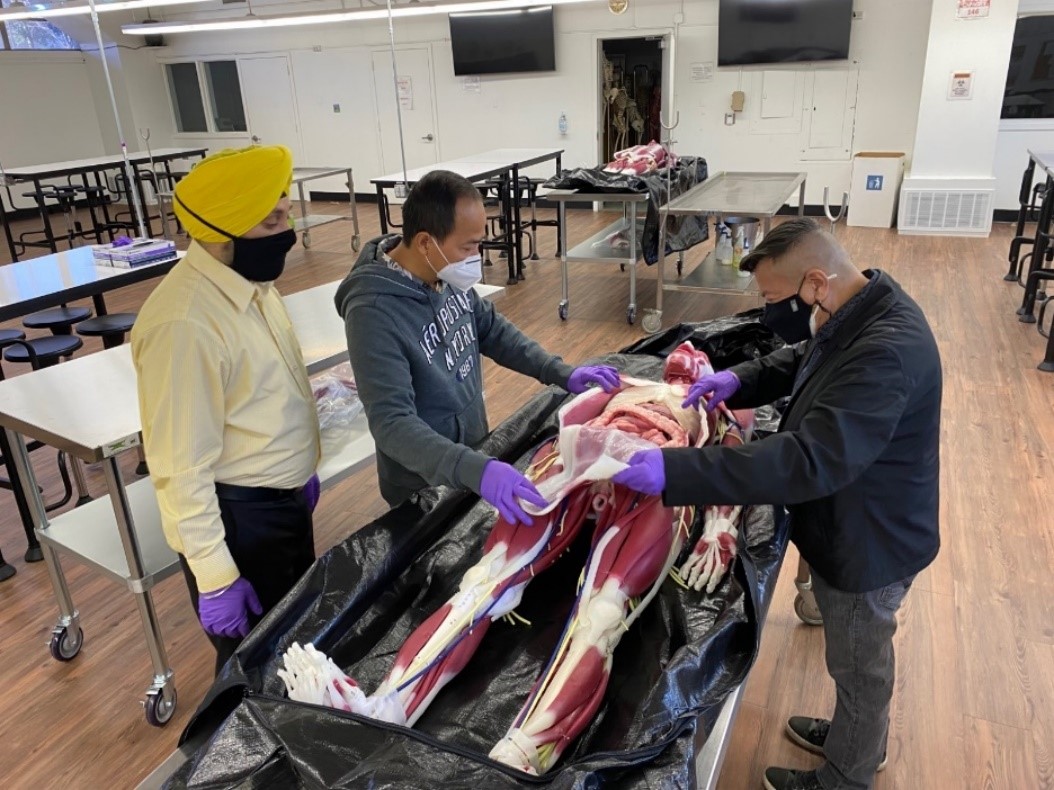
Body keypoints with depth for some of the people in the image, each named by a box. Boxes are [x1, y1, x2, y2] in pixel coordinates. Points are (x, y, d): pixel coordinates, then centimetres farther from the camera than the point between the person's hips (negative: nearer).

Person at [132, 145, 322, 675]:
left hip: (285, 498, 9)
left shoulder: (248, 280, 1)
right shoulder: (185, 322, -28)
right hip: (236, 518, -9)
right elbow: (181, 467, -25)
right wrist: (214, 576, -21)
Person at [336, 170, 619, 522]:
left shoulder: (446, 274, -9)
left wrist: (562, 373, -3)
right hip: (425, 488, -6)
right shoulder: (374, 312, -30)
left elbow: (492, 330, 6)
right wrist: (473, 469, -45)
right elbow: (391, 422, -33)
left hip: (474, 452, 7)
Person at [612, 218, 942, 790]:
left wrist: (674, 472, -45)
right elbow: (805, 360, 14)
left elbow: (811, 460, -44)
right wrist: (741, 380, -6)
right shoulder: (860, 312, -6)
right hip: (848, 524, 9)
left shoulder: (886, 354, -37)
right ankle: (856, 740, 54)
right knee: (857, 656, 29)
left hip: (868, 540, -9)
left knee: (859, 664, 16)